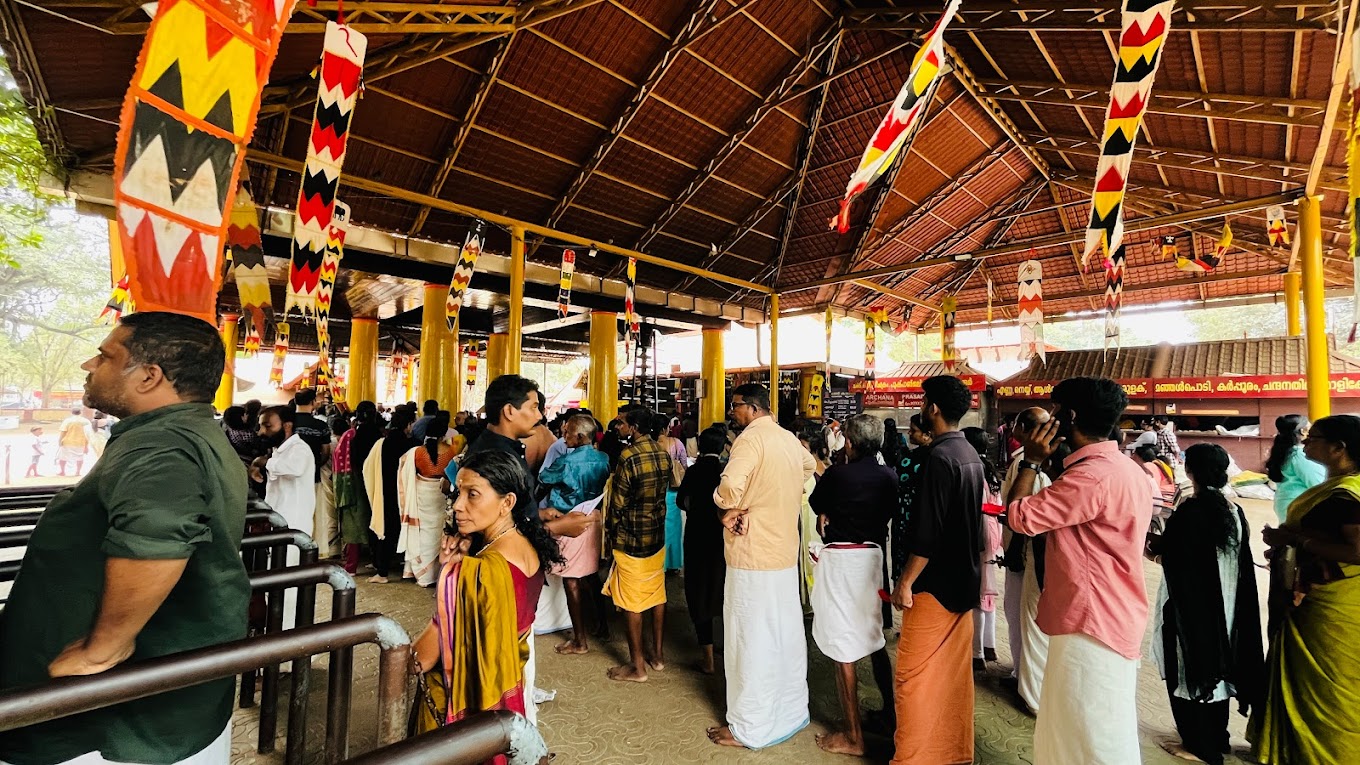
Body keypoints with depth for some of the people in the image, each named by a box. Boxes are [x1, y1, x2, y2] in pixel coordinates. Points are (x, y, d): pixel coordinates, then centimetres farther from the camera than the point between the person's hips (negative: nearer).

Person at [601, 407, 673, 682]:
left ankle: (637, 665, 18)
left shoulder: (628, 456, -20)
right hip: (658, 535, 7)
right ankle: (657, 653, 31)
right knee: (657, 594, 17)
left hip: (631, 538, -7)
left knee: (631, 602, 6)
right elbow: (663, 493, 8)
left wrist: (610, 530, 0)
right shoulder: (663, 455, 1)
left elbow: (618, 502, -14)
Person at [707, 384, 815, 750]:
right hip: (786, 551, 8)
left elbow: (730, 487, -31)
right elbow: (809, 467, 29)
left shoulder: (751, 437, -17)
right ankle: (792, 709, 35)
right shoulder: (790, 439, 8)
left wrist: (728, 509, -8)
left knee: (753, 641, 4)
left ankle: (749, 728, 18)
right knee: (786, 635, 19)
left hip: (753, 554, -8)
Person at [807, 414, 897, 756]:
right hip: (873, 556, 6)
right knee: (875, 639, 23)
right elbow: (887, 513, 11)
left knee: (843, 649, 4)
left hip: (840, 559, -6)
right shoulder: (889, 477, -1)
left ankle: (853, 736, 14)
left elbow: (817, 506, 3)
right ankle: (890, 712, 39)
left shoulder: (837, 474, -15)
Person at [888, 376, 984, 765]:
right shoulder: (970, 454, 7)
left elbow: (927, 531, -24)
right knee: (954, 669, 19)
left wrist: (905, 581, -16)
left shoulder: (940, 457, -21)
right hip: (964, 577, 9)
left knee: (915, 674, 2)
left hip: (935, 582, -9)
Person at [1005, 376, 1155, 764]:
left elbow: (1019, 517, -22)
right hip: (1113, 619, 10)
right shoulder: (1129, 469, 8)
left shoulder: (1092, 475, -25)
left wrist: (1032, 462, -11)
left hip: (1092, 623, -10)